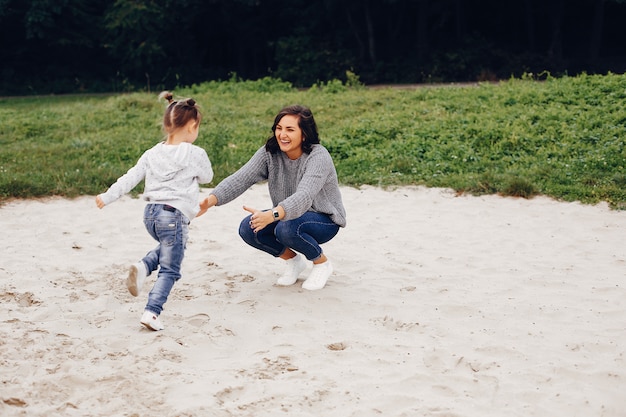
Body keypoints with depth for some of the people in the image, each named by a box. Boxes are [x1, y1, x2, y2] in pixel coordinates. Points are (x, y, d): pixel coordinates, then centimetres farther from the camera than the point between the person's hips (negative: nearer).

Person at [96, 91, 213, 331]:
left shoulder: (152, 154, 8)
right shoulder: (195, 154, -6)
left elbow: (130, 178, 7)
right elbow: (206, 178, 12)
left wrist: (108, 197, 14)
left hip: (150, 213, 6)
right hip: (174, 216, -6)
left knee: (169, 247, 34)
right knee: (169, 270, 2)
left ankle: (144, 267, 9)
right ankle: (152, 312, -13)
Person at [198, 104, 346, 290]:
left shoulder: (318, 156, -28)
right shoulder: (269, 153, -11)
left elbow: (303, 197, -43)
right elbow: (240, 179, -22)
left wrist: (271, 215, -60)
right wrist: (210, 200, -41)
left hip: (325, 220, -6)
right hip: (287, 216, 6)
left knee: (287, 228, -35)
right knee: (248, 228, -18)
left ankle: (322, 262, -4)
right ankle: (293, 260, 7)